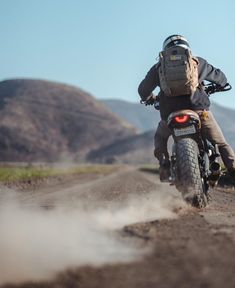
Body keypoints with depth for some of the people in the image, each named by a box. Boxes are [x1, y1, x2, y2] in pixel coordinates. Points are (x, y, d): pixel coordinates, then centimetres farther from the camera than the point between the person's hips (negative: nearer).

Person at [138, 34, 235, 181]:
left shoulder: (159, 67, 17)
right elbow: (221, 78, 29)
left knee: (160, 137, 31)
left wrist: (150, 98, 44)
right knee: (222, 143, 12)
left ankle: (164, 163, 7)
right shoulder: (198, 63, 18)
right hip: (199, 109, -1)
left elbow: (143, 89, 21)